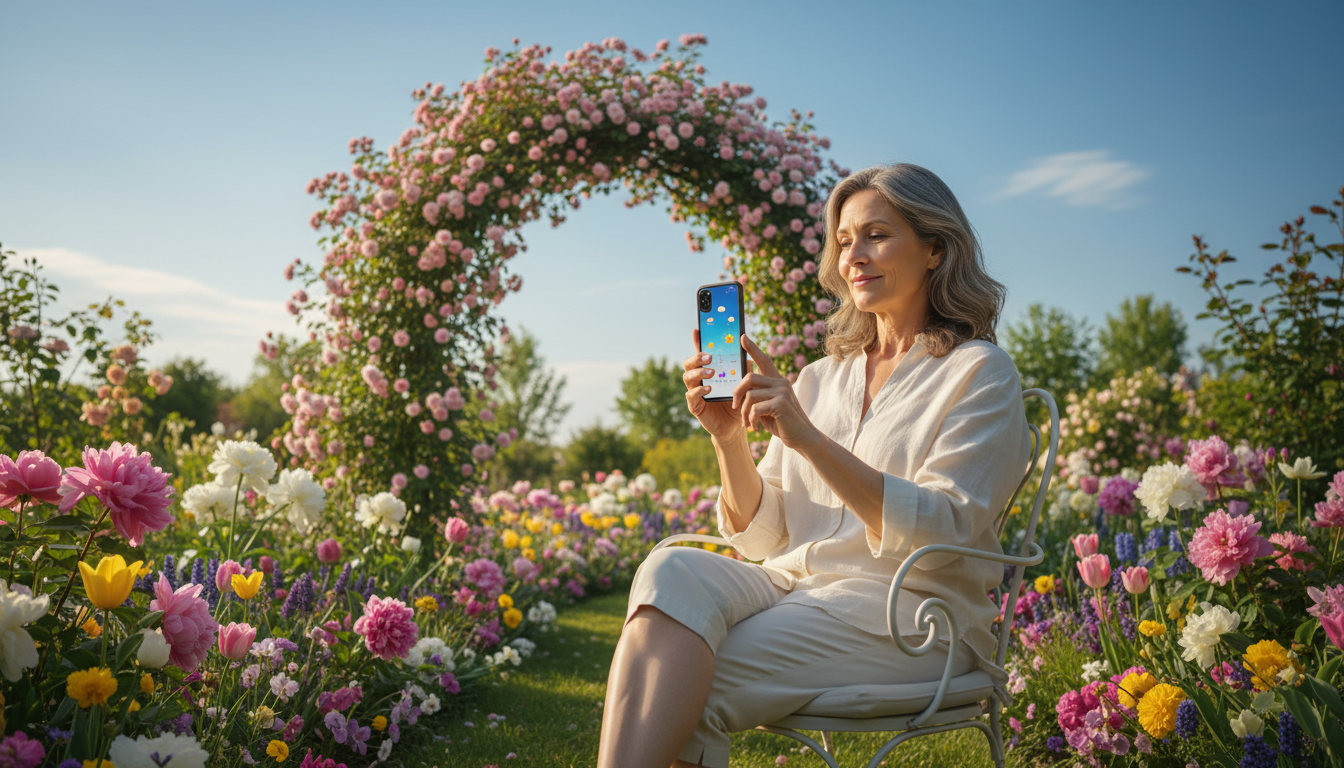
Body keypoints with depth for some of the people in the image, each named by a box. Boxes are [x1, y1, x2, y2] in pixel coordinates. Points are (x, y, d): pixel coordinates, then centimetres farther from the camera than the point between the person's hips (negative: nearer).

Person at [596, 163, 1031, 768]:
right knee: (674, 568, -29)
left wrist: (807, 438, -22)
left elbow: (941, 532, -14)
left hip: (910, 614, -5)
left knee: (680, 690, -28)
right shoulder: (821, 378, 18)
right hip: (794, 587, 5)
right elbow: (761, 536, 13)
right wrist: (728, 438, -6)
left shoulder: (979, 372, 1)